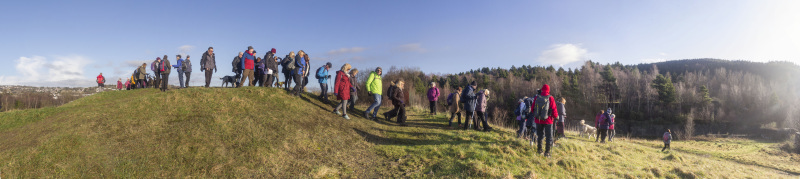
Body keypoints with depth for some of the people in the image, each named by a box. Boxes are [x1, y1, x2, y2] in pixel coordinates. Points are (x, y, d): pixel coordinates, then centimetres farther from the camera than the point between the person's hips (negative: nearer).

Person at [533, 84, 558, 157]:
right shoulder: (550, 98, -13)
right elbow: (554, 109, -11)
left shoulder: (537, 98, -4)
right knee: (549, 137, 7)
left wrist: (535, 115, 22)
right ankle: (547, 152, 4)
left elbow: (532, 109, 4)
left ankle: (539, 149, 28)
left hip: (538, 120, 3)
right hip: (548, 121, -3)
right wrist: (556, 116, 7)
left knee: (540, 135, 19)